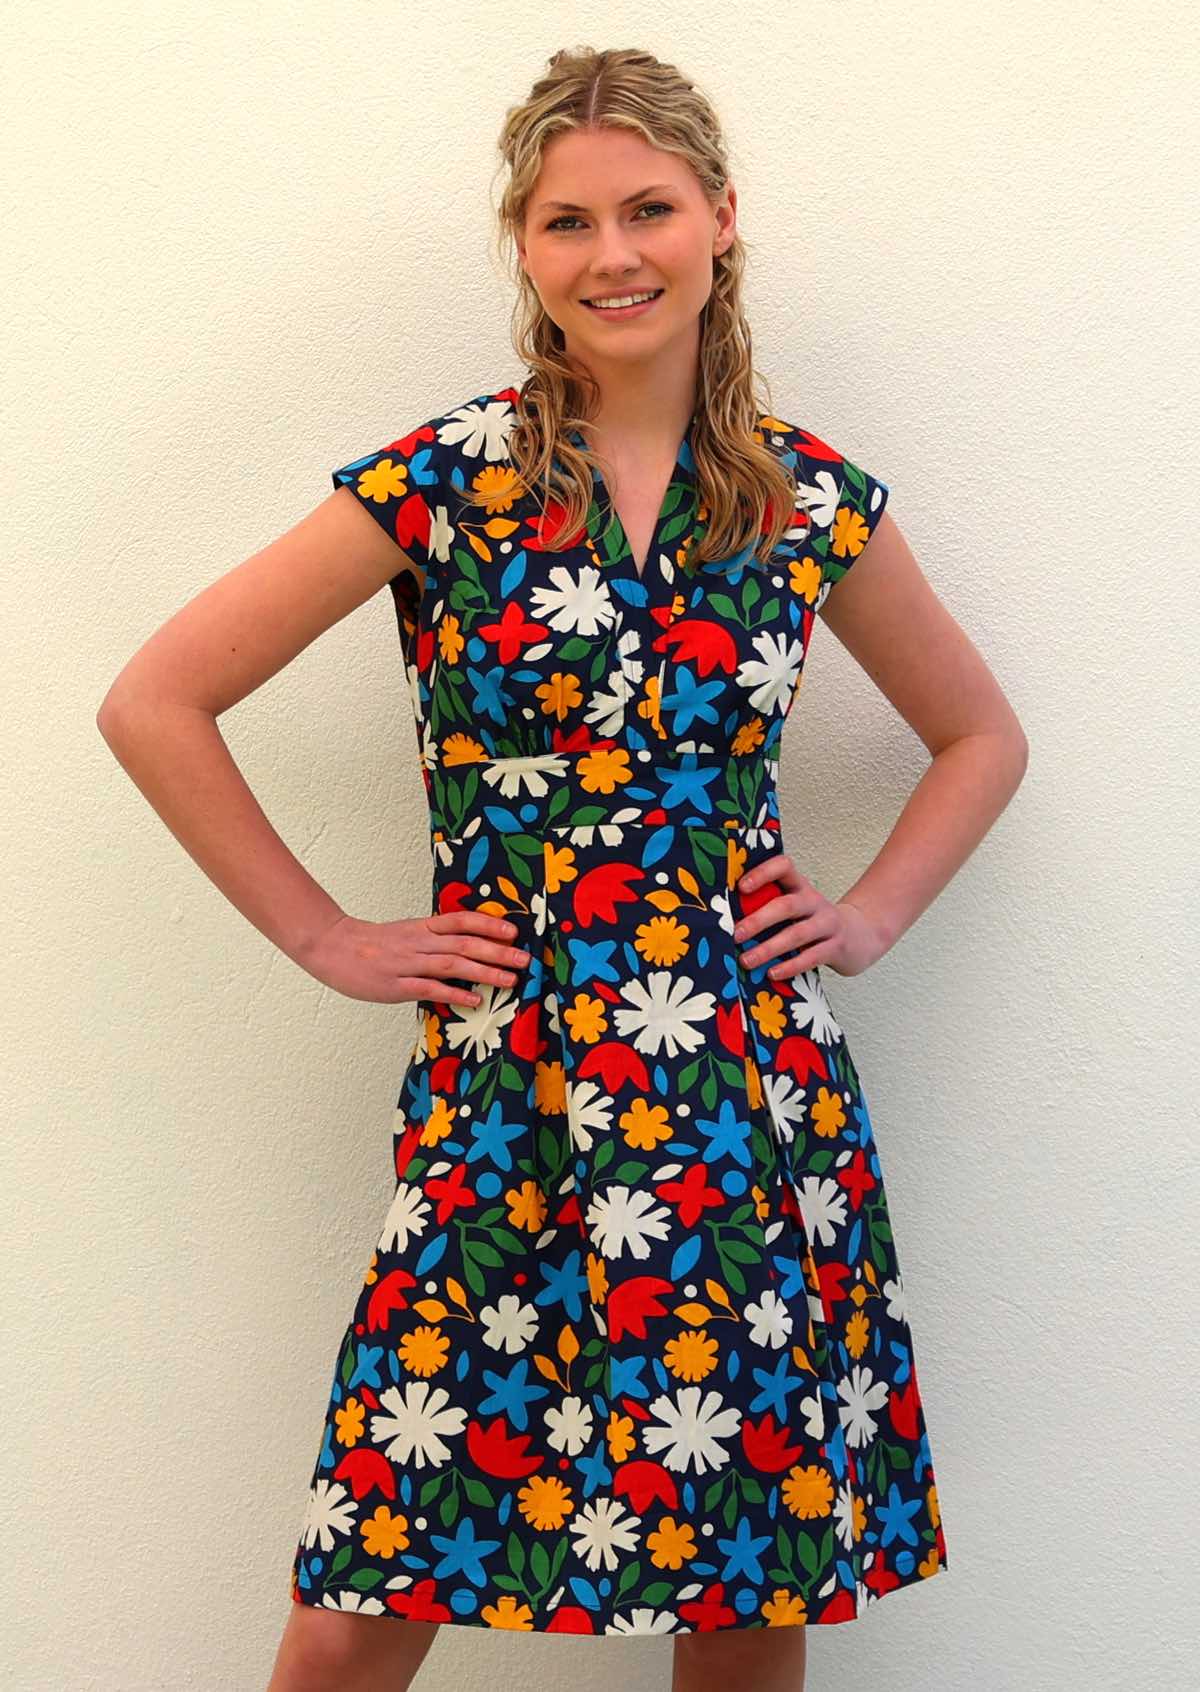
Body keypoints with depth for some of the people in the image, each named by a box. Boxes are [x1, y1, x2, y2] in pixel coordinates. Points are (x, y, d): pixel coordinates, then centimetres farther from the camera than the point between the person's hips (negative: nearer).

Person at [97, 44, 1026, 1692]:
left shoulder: (814, 500, 6)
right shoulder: (438, 481, -2)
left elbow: (982, 737, 21)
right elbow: (155, 704, -1)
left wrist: (874, 914, 7)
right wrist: (328, 938, -2)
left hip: (757, 1098, 2)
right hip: (506, 1099, -2)